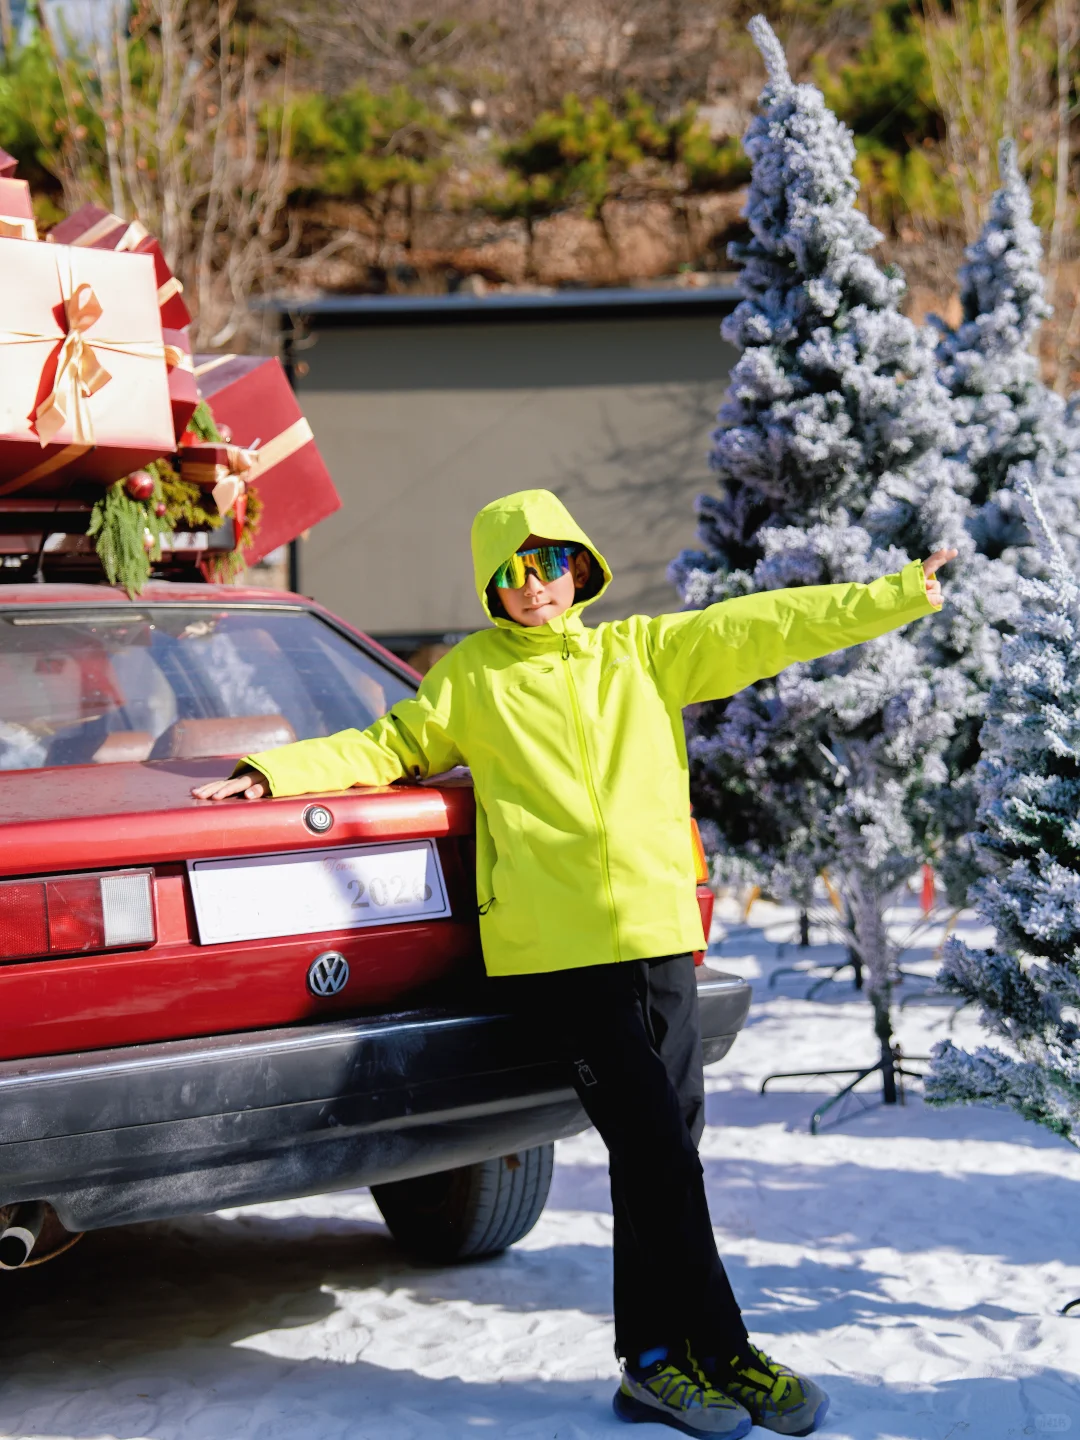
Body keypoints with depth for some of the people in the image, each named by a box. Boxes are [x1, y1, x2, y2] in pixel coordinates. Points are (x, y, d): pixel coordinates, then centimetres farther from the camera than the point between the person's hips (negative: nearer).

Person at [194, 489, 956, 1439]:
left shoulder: (641, 653, 16)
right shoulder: (469, 677, 12)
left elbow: (766, 627, 13)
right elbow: (384, 748, 15)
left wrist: (902, 594, 12)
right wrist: (274, 774, 2)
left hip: (660, 932, 3)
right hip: (561, 944, -3)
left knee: (660, 1148, 3)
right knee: (657, 1150, -8)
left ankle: (658, 1358, 15)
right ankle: (720, 1354, 3)